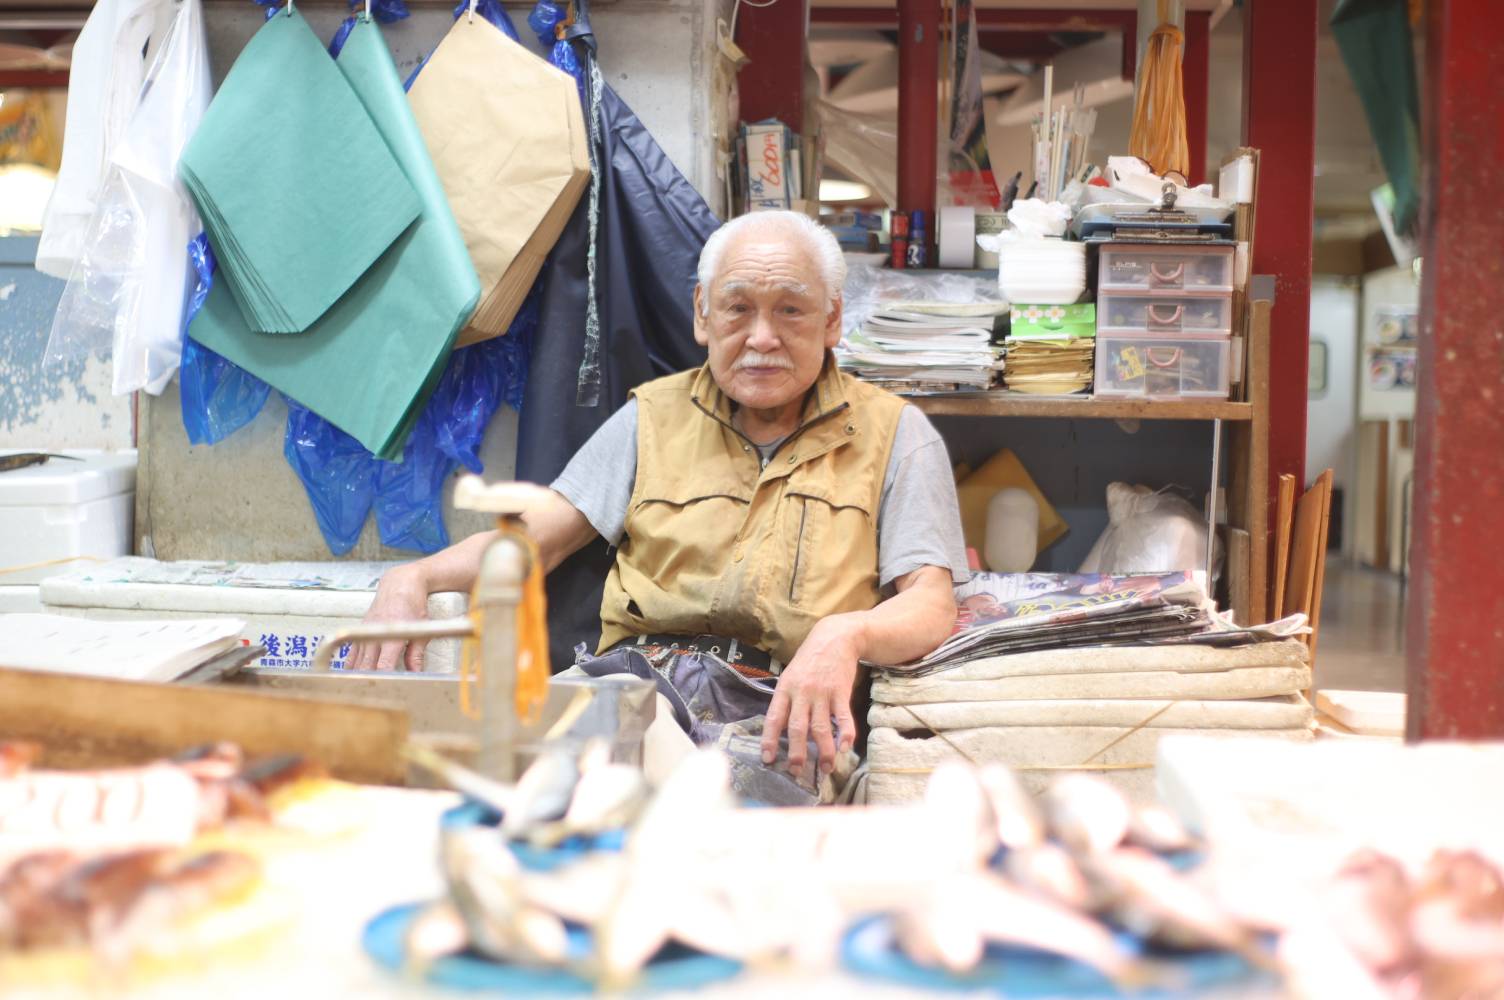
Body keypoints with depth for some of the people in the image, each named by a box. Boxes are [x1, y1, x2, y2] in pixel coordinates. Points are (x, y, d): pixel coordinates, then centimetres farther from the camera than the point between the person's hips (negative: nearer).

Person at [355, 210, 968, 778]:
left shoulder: (894, 434, 12)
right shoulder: (656, 416, 22)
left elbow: (931, 606, 2)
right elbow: (538, 537, 17)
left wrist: (844, 635, -23)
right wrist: (414, 578, -3)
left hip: (776, 710, -2)